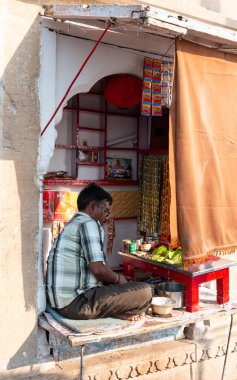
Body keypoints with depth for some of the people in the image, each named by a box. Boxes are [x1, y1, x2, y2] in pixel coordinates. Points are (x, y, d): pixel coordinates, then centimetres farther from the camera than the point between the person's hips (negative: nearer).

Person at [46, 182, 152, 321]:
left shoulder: (74, 224, 19)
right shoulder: (88, 223, -11)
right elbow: (98, 269, -20)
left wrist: (115, 277, 13)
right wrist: (117, 278, -1)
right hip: (76, 303, -10)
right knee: (145, 292, -14)